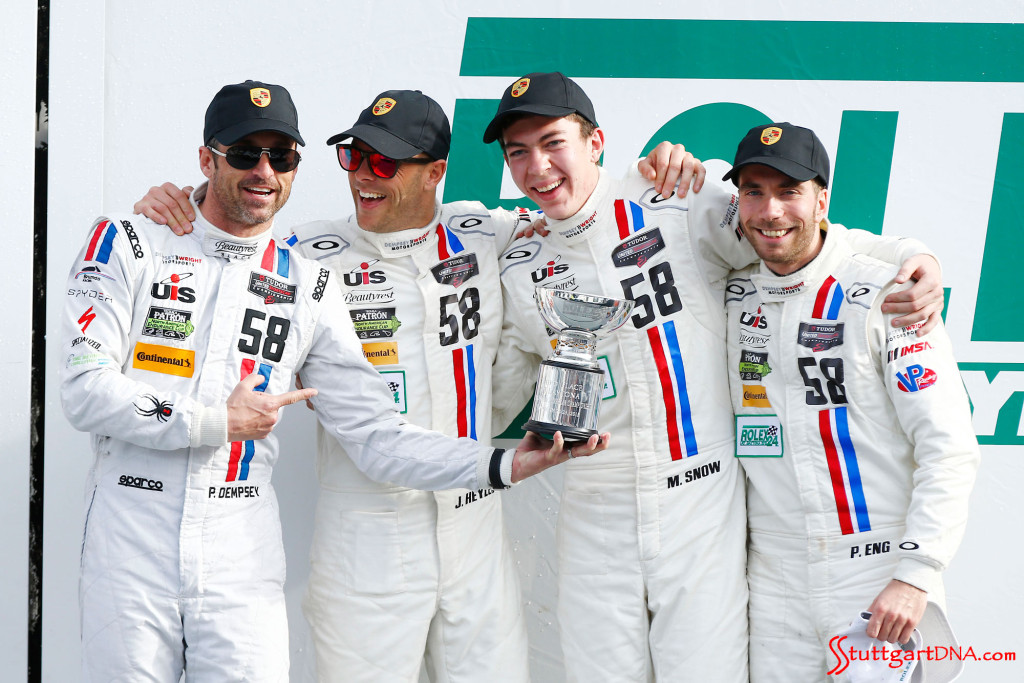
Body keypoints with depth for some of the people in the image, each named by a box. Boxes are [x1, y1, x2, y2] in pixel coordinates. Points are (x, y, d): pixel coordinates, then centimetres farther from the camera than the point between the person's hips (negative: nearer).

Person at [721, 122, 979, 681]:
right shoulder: (734, 293, 5)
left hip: (881, 568, -4)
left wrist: (915, 575, -17)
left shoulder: (884, 295, -9)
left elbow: (949, 446, -11)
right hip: (775, 575, 4)